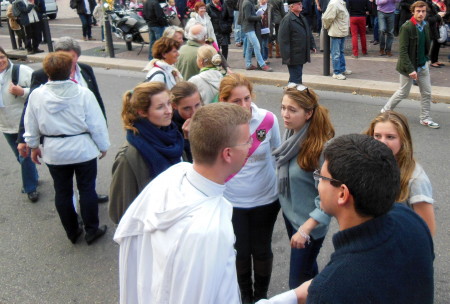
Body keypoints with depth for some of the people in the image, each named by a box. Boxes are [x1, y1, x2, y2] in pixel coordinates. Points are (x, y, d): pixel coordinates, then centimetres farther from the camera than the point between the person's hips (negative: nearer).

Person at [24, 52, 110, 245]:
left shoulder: (36, 95, -9)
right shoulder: (83, 94, -16)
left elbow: (31, 125, 3)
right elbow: (97, 124, -10)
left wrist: (33, 146, 19)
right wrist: (103, 145, 4)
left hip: (54, 152, 2)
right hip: (83, 149, -2)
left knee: (62, 192, 16)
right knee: (87, 189, 11)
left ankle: (72, 232, 29)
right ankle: (92, 230, 21)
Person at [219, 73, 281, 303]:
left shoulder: (268, 119, -15)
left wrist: (279, 186, 9)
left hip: (265, 199, 0)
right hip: (231, 202, 0)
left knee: (262, 250, 15)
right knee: (240, 251, 15)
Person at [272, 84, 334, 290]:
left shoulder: (321, 147, -28)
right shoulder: (291, 133, -6)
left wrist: (305, 229, -25)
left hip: (309, 221, -7)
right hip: (290, 212, 7)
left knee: (298, 282, 3)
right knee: (307, 266, 27)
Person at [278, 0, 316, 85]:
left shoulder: (302, 18, 14)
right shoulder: (287, 20, -15)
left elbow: (309, 32, 24)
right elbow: (283, 40, -18)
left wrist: (312, 45, 16)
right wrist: (286, 56, -20)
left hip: (301, 55, 9)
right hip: (293, 57, -9)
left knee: (297, 77, 17)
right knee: (296, 78, -6)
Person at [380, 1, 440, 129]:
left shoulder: (426, 26, 2)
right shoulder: (406, 27, -18)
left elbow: (426, 45, 14)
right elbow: (403, 51, -21)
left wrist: (425, 59, 9)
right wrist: (410, 69, -23)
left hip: (423, 65, 6)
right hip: (409, 66, -6)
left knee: (427, 93, 8)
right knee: (403, 92, 6)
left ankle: (425, 118, 22)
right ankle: (385, 111, 26)